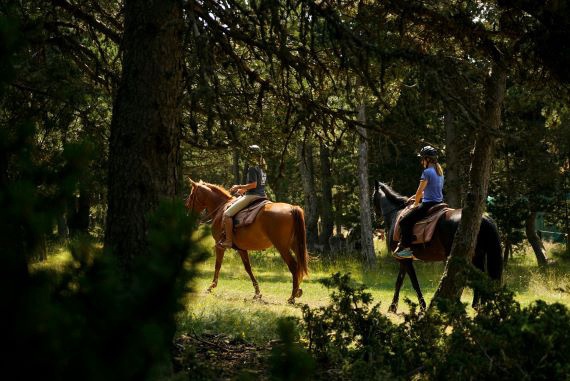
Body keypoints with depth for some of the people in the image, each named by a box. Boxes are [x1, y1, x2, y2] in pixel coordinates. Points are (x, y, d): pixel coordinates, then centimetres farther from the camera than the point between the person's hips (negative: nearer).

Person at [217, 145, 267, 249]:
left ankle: (228, 240, -17)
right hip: (261, 196, 11)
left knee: (227, 214, -12)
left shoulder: (252, 169, -14)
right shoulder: (262, 169, 15)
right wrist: (245, 189, 19)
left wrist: (239, 187, -12)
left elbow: (253, 185, -22)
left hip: (251, 196, -11)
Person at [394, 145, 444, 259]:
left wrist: (416, 204, 5)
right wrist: (417, 198, 22)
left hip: (428, 204, -10)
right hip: (439, 203, 10)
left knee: (405, 221, -10)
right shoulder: (439, 172, 14)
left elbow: (420, 191, -10)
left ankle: (406, 248, -15)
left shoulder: (427, 172, -14)